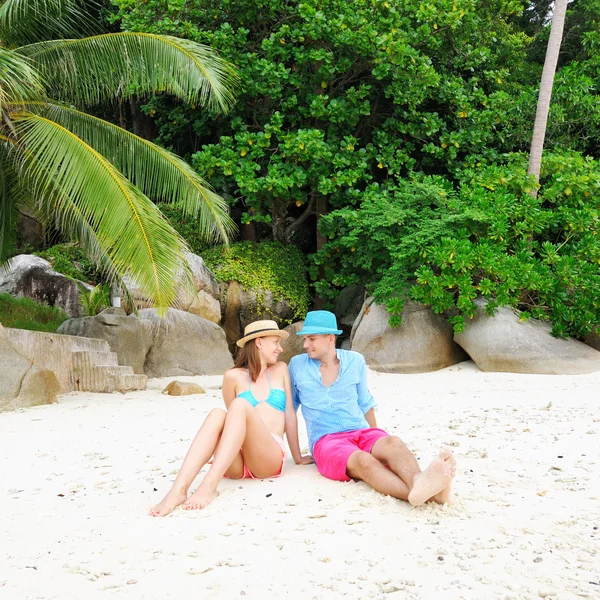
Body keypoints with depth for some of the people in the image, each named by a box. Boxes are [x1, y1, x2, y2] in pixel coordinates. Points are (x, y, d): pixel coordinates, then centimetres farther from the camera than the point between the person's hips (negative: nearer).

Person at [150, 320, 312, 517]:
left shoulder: (280, 370, 17)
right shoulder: (234, 376, 13)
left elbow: (290, 414, 16)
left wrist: (297, 457, 17)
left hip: (270, 458, 0)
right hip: (235, 462, 1)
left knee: (241, 405, -27)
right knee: (218, 414, -30)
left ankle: (209, 485, -45)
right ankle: (178, 489, -48)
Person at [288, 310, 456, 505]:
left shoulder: (354, 361, 11)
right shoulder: (297, 365, 7)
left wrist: (377, 443, 21)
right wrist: (296, 455, 8)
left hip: (362, 432, 3)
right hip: (326, 440, -3)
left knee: (392, 443, -33)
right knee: (363, 460, -37)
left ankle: (419, 483, -67)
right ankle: (419, 494, -67)